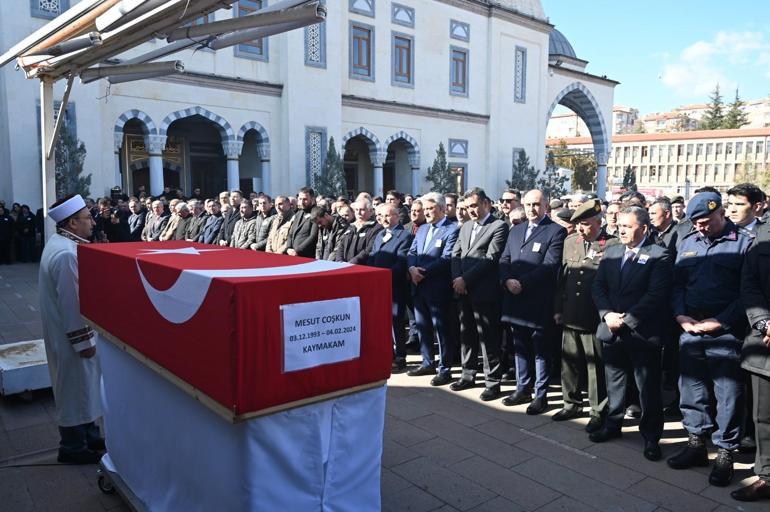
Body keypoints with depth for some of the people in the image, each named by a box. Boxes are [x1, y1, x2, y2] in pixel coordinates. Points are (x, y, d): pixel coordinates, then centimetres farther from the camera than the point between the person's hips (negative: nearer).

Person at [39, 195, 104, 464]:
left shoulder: (60, 242, 7)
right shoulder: (66, 253, -27)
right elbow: (72, 304, -25)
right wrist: (83, 341, -20)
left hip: (65, 330, 10)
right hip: (72, 335, -10)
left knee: (82, 386, 20)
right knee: (75, 388, 4)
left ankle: (88, 435, 34)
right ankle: (73, 447, 19)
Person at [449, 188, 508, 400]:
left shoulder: (499, 226, -7)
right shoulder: (465, 227, 17)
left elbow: (490, 258, -15)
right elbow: (455, 254, 12)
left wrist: (465, 279, -14)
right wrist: (456, 278, -5)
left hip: (484, 292, -7)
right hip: (463, 291, 7)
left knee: (488, 338, -1)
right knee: (466, 334, 15)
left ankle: (493, 382, 8)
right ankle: (468, 375, 28)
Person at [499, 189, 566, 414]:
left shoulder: (556, 231, -6)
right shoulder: (515, 231, 15)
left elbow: (550, 266, -16)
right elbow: (504, 260, 11)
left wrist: (522, 283, -18)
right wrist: (507, 280, -8)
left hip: (539, 302, -6)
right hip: (515, 299, 6)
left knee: (541, 351, 5)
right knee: (520, 347, 16)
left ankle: (541, 395, 16)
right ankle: (523, 389, 29)